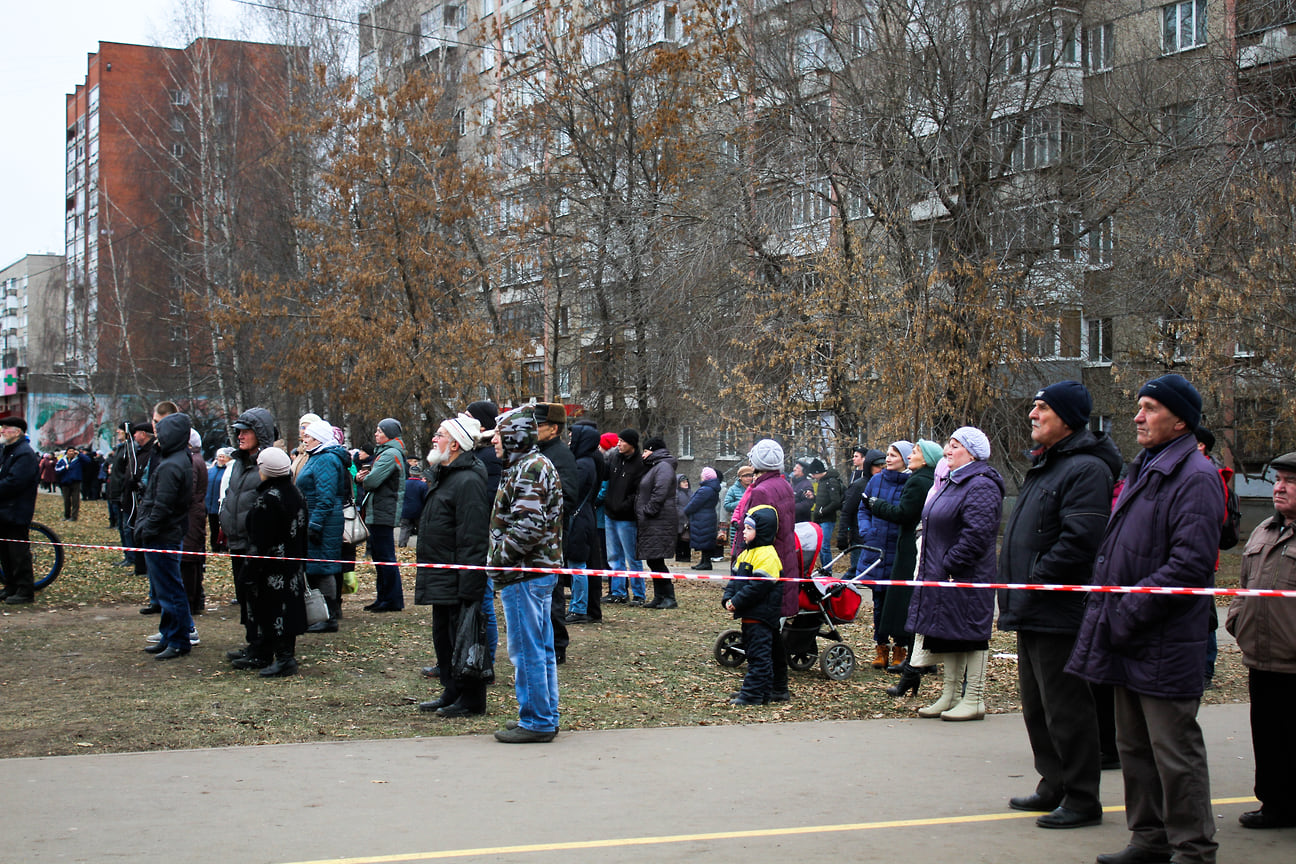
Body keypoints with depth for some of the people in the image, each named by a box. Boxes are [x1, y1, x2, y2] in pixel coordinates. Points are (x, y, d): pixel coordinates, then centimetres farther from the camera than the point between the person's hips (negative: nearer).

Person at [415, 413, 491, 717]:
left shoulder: (467, 481, -18)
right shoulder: (442, 475, 15)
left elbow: (472, 540, -23)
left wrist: (468, 587, -25)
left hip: (457, 580, -11)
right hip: (441, 580, 11)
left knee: (462, 638, -2)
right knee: (443, 637, 17)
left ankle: (470, 700, 7)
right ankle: (452, 693, 29)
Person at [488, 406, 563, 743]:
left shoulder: (529, 469, -15)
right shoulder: (532, 466, 18)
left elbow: (527, 526, -24)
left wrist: (498, 559, -15)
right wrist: (500, 558, 17)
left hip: (524, 575, -11)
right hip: (541, 569, 11)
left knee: (527, 651, -5)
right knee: (542, 649, 14)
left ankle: (536, 722, -1)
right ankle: (546, 718, 20)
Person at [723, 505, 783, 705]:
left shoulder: (767, 555, -17)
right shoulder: (746, 553, 15)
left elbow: (758, 586, -23)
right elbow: (735, 578, 17)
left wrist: (737, 602, -20)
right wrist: (728, 598, 1)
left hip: (761, 615, -11)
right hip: (748, 614, 11)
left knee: (758, 654, -6)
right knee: (753, 653, 16)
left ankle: (754, 693, -3)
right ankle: (763, 690, 25)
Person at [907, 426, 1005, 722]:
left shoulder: (981, 486, -16)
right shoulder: (953, 483, 17)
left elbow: (977, 534, -24)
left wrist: (949, 566, -20)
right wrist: (933, 571, 17)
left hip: (966, 579, -10)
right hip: (943, 577, 10)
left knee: (970, 636, -2)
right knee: (948, 636, 14)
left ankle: (974, 700, 5)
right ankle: (949, 697, 21)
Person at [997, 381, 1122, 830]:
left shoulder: (1086, 469, -15)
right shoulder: (1042, 465, 17)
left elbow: (1078, 542, -25)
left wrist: (1033, 581, -17)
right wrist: (1016, 597, 16)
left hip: (1061, 614, -10)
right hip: (1032, 614, 10)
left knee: (1066, 709, -4)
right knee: (1037, 706, 17)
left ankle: (1082, 799, 6)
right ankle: (1054, 787, 28)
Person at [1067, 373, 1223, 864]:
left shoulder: (1194, 478, -13)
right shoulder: (1142, 472, 17)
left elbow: (1190, 564, -21)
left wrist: (1128, 613, -20)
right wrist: (1102, 609, 12)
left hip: (1165, 647, -9)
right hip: (1126, 640, 9)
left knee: (1174, 752, -2)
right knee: (1134, 747, 15)